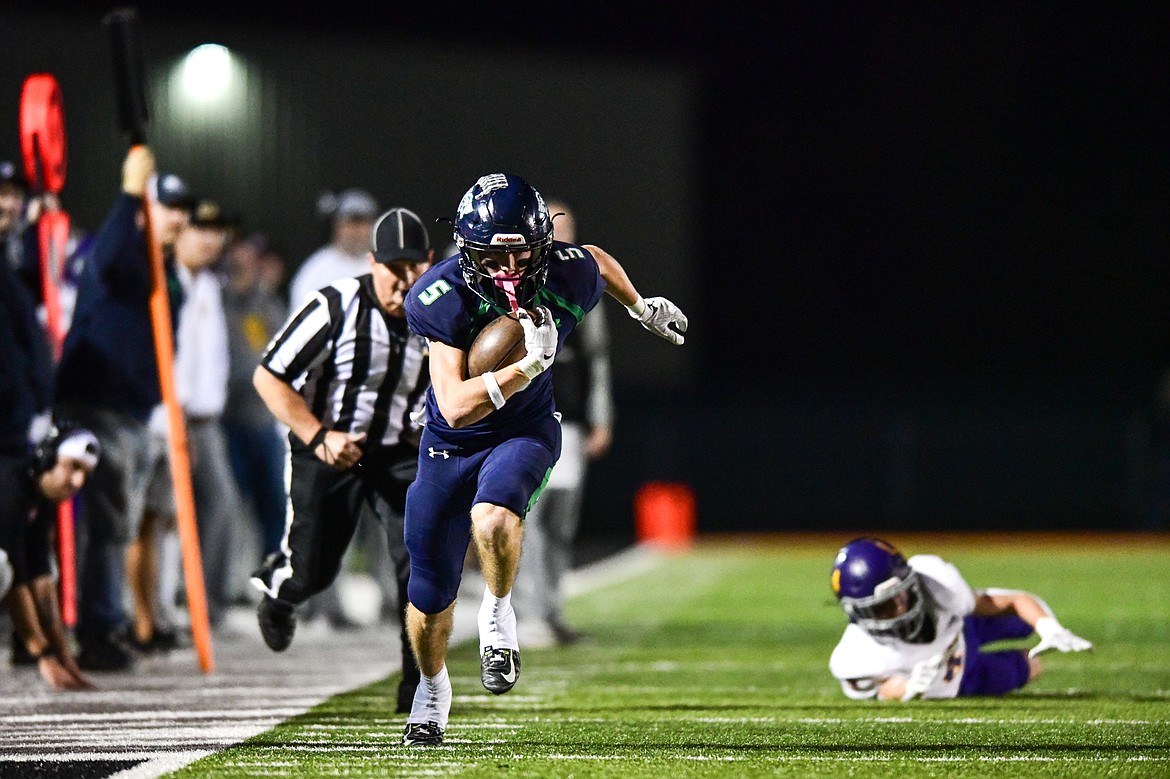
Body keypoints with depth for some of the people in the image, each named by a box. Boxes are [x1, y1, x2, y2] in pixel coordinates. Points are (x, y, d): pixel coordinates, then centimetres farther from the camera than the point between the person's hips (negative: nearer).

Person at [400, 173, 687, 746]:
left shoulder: (568, 278, -20)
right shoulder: (444, 298, -28)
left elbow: (599, 263, 7)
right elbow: (455, 407, -32)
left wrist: (642, 308, 25)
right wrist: (529, 365, -42)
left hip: (525, 433, 0)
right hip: (451, 443, 0)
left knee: (492, 516, -35)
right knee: (430, 596, 9)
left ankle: (498, 612, -5)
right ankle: (433, 689, 40)